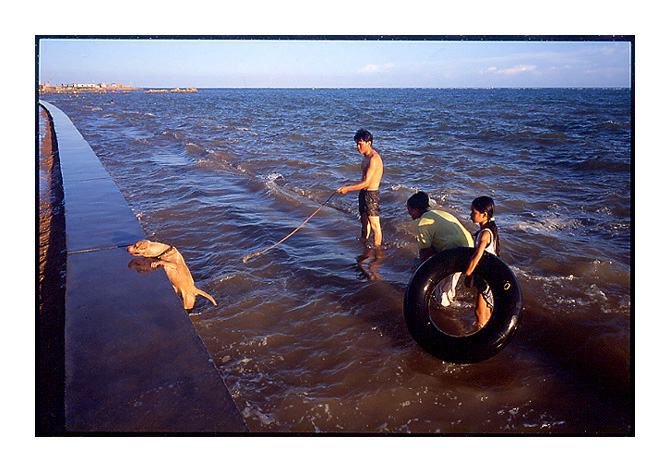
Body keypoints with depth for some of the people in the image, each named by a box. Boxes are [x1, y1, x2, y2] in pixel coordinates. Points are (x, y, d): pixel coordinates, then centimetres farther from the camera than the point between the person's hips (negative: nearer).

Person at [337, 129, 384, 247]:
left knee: (375, 225, 0)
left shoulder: (374, 159, -21)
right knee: (364, 221, 22)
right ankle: (363, 243, 37)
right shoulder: (365, 157, 10)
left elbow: (366, 182, -25)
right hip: (363, 193, 10)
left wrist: (348, 188, -28)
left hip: (371, 194, -10)